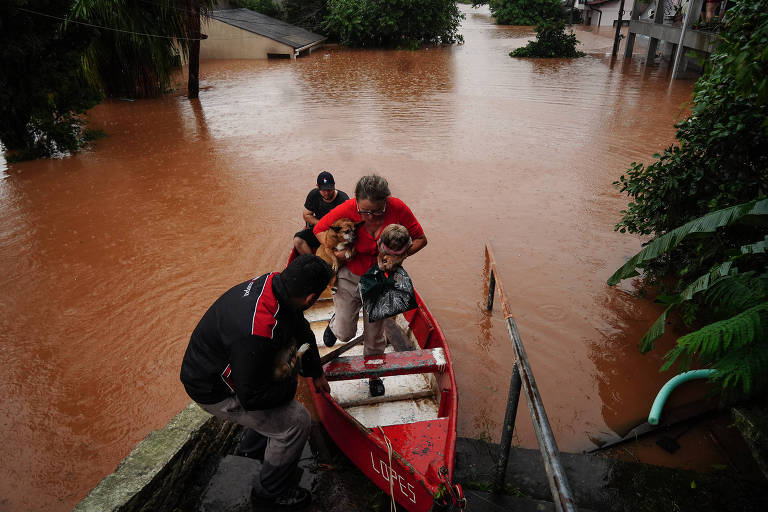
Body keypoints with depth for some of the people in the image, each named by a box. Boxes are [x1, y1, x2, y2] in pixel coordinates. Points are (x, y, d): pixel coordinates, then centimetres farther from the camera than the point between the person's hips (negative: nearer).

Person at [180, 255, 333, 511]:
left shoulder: (275, 282, -13)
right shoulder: (256, 331, -40)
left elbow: (301, 330, 6)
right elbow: (251, 397, -29)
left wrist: (315, 373, 18)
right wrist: (289, 385, -11)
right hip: (213, 389, -8)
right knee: (295, 420, -8)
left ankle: (255, 442, 38)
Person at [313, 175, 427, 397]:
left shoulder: (398, 209, -21)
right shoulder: (347, 210, -23)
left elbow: (420, 239, -8)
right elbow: (319, 229, -7)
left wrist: (402, 254, -26)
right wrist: (335, 250, -24)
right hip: (350, 277, -1)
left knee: (375, 334, 13)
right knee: (345, 333, 4)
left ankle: (374, 374, 41)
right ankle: (335, 322, 43)